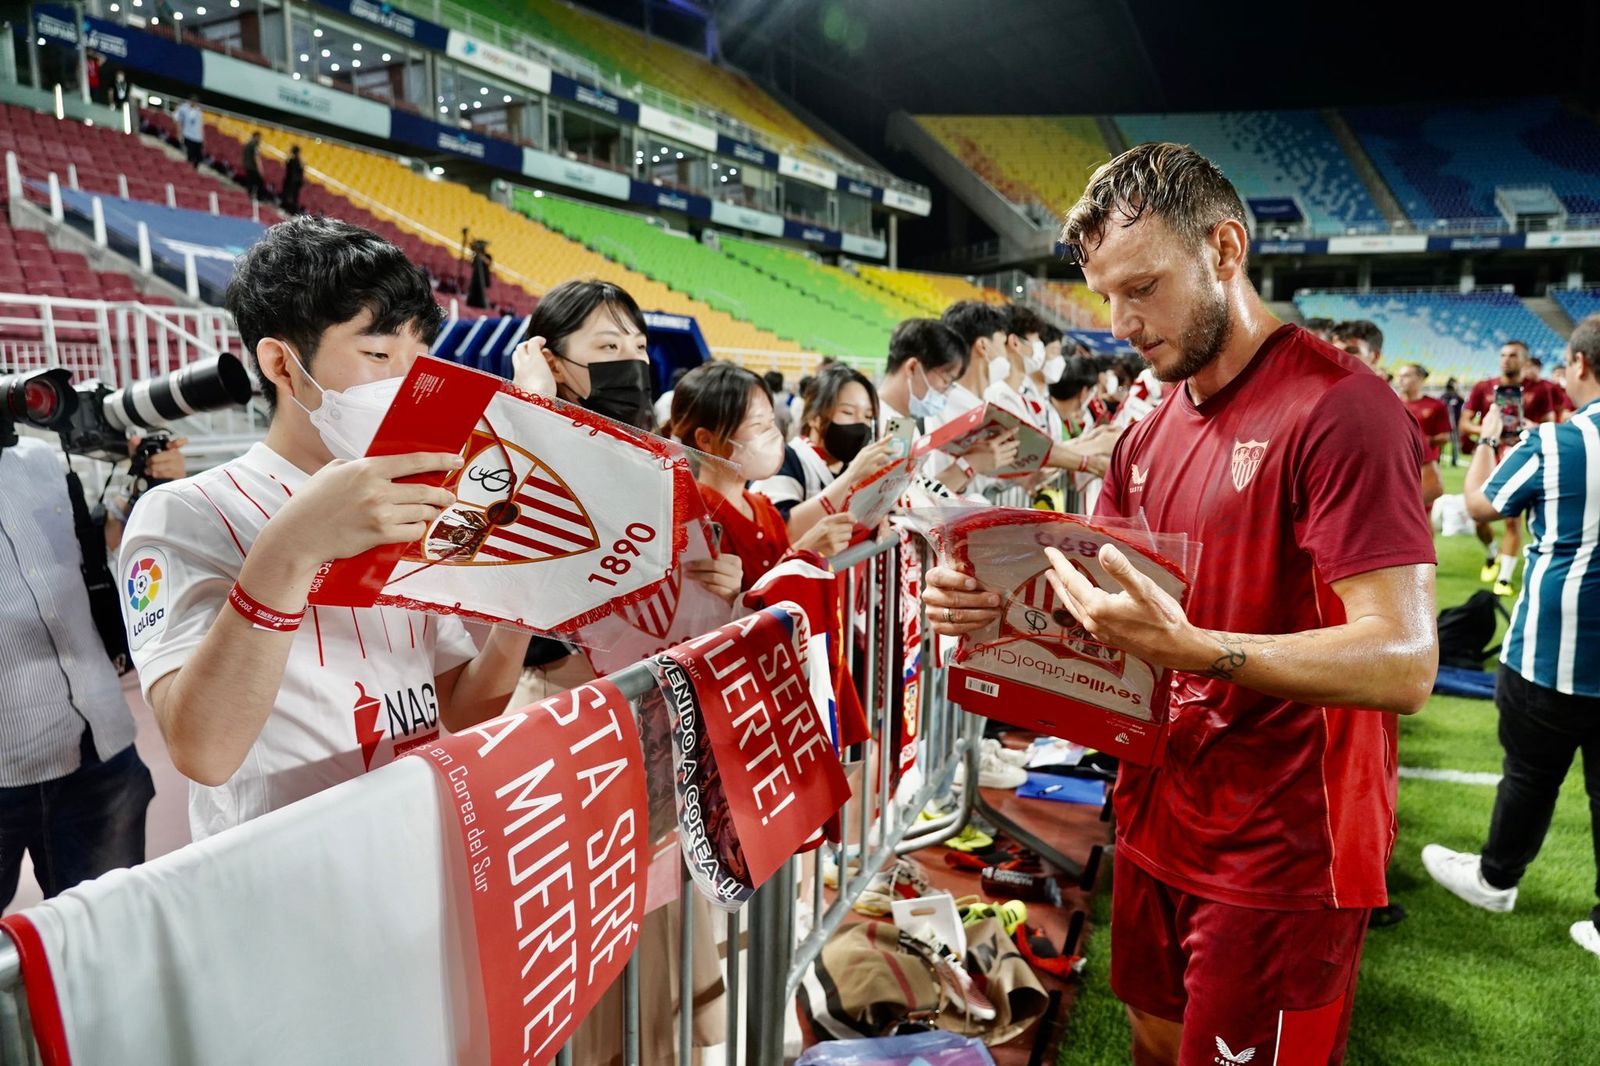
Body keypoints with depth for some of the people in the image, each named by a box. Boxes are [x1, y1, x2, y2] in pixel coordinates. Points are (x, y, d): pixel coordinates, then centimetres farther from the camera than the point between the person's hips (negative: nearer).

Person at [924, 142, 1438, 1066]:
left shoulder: (1340, 409, -18)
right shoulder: (1152, 433, 7)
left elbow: (1403, 664, -24)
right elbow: (1090, 595, 9)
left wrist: (1185, 645, -36)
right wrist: (991, 601, -12)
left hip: (1279, 860, -7)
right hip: (1158, 824, 7)